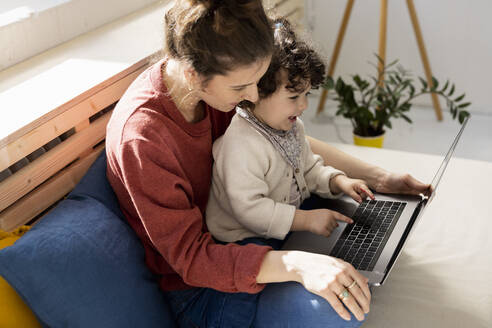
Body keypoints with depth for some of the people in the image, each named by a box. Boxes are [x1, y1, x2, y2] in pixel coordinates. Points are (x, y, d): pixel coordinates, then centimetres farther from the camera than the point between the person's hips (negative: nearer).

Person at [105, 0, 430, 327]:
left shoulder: (213, 86, -9)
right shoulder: (143, 134, -31)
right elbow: (189, 257, -31)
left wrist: (376, 176, -1)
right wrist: (294, 264, -44)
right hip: (193, 291, -7)